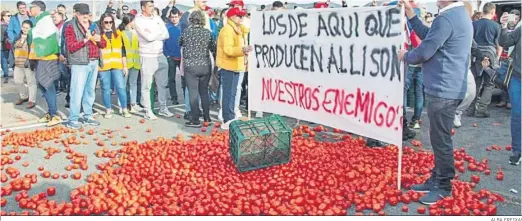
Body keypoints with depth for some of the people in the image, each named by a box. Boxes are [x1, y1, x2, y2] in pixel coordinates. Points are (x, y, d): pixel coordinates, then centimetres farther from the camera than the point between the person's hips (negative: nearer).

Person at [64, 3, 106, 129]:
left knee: (90, 91, 12)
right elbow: (71, 47, -12)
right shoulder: (71, 27, -3)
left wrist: (99, 40, -5)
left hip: (94, 63, 6)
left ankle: (88, 116, 20)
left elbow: (103, 44, 17)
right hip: (79, 64, -6)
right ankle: (72, 120, -3)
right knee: (77, 92, -8)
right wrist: (85, 39, -22)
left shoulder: (94, 26, 15)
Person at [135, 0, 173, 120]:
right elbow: (148, 37, -18)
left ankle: (163, 108, 23)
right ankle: (148, 111, 8)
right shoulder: (138, 20, -7)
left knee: (163, 83, 12)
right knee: (146, 85, 1)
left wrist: (153, 34, -12)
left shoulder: (157, 18, 9)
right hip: (147, 56, -6)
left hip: (160, 55, 6)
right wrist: (159, 32, -4)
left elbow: (166, 35, 0)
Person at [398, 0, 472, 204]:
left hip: (443, 90, -11)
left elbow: (424, 52, -19)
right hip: (448, 88, 11)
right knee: (438, 137, 17)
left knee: (441, 139, -1)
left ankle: (443, 187, 10)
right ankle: (436, 179, 28)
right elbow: (428, 36, 15)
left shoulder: (446, 19, -20)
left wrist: (405, 56, 1)